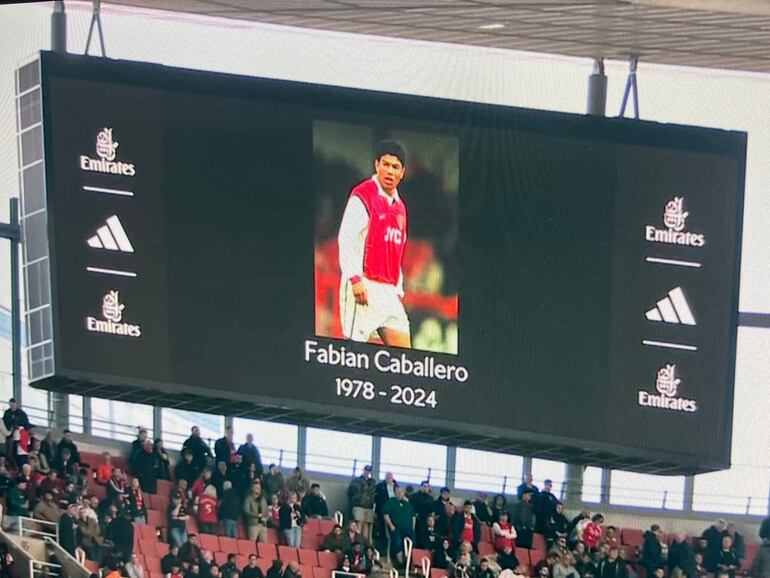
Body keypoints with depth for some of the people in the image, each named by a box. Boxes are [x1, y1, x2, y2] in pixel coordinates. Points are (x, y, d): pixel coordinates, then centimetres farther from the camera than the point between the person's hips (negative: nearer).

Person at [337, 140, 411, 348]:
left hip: (389, 291, 8)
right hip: (364, 287, -8)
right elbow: (346, 240, -13)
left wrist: (398, 289, 18)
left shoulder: (399, 206, 19)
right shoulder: (362, 197, -5)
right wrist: (355, 278, -22)